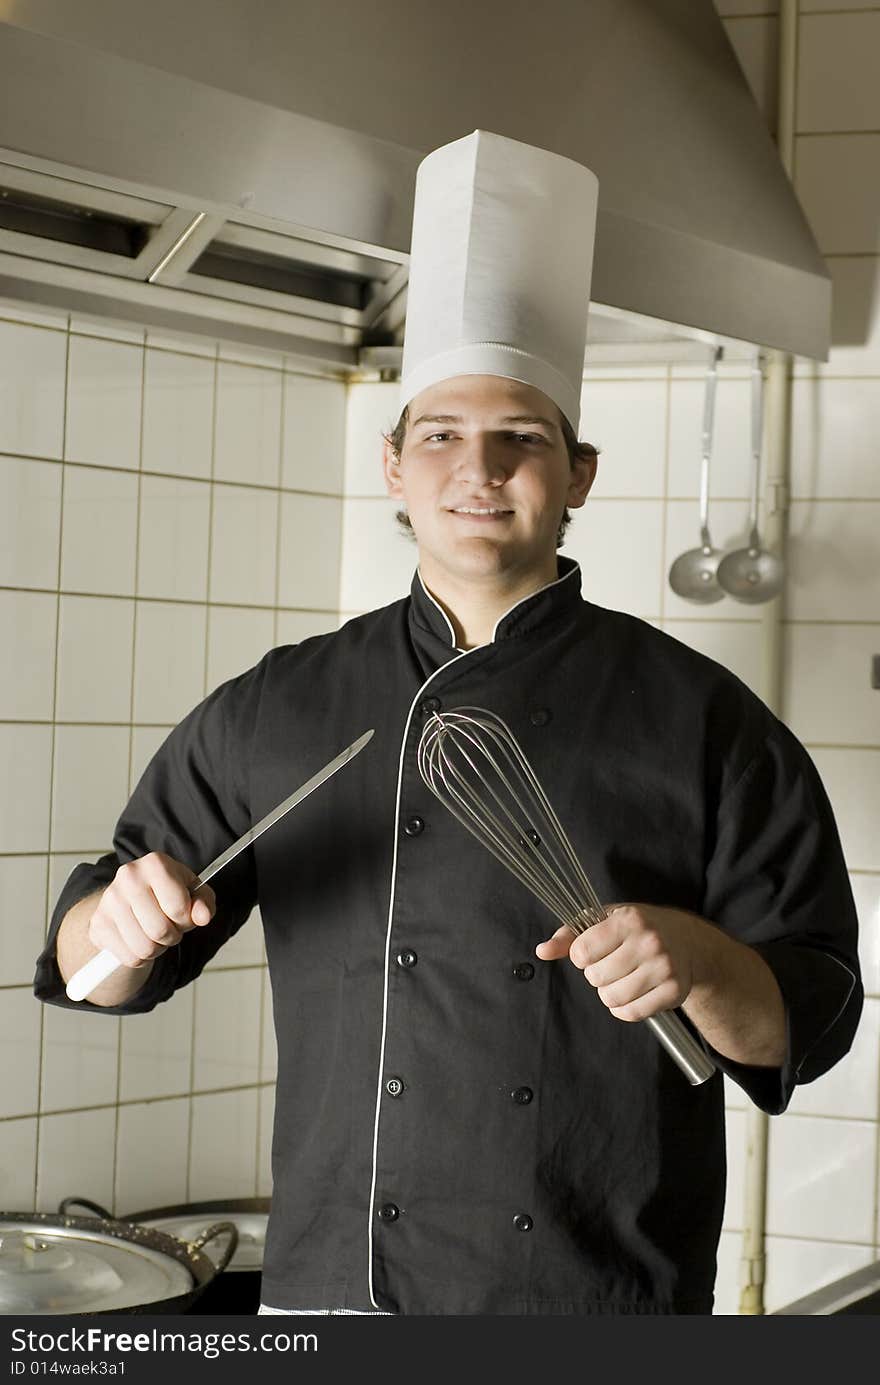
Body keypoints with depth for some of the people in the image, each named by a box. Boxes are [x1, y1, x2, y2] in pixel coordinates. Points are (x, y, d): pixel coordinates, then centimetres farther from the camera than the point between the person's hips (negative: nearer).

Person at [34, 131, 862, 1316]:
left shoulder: (697, 718, -3)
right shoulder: (277, 712, 3)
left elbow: (809, 1021, -3)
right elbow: (98, 969, 8)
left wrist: (701, 963, -23)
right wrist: (122, 923, -13)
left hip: (605, 1305, -1)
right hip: (333, 1288, 2)